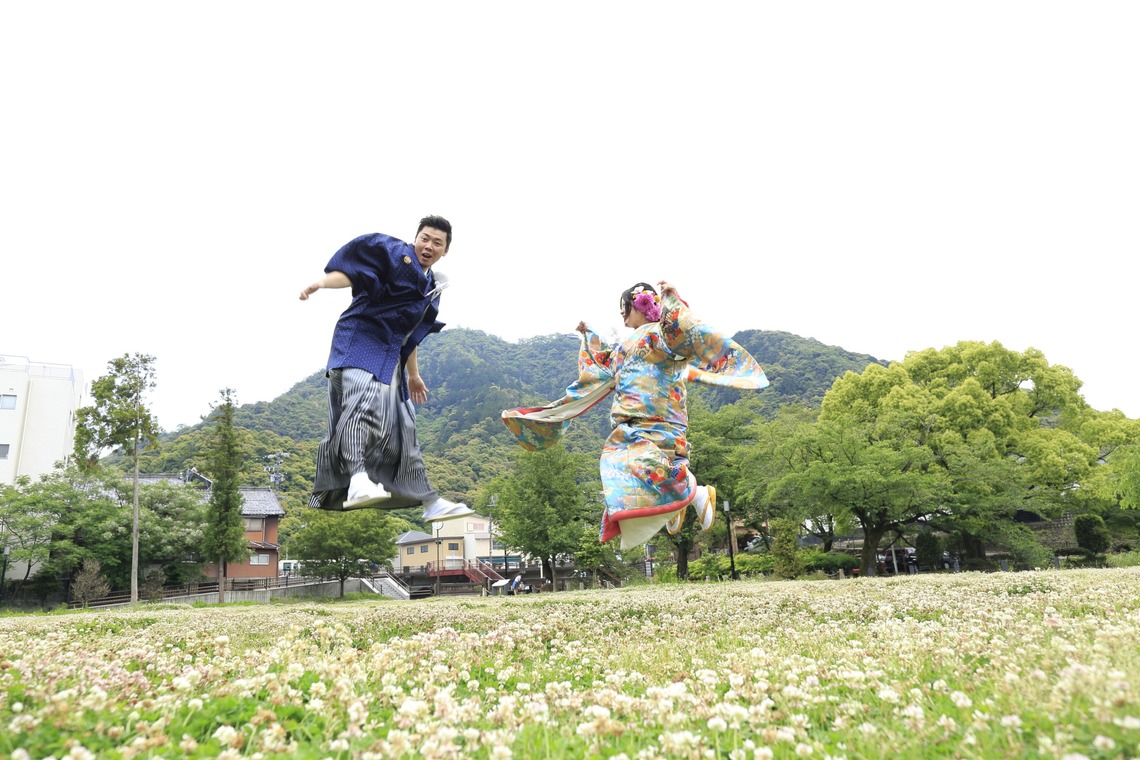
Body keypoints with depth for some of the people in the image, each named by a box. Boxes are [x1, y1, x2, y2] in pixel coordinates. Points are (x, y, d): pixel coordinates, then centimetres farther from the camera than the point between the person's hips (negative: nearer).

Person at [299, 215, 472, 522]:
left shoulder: (432, 287, 20)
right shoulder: (396, 254, -2)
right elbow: (352, 270, -18)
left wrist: (413, 375, 31)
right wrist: (323, 282, -37)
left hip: (390, 357, 8)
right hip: (360, 343, -8)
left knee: (401, 428, 10)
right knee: (363, 404, -32)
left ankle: (430, 502, 15)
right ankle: (358, 481, -49)